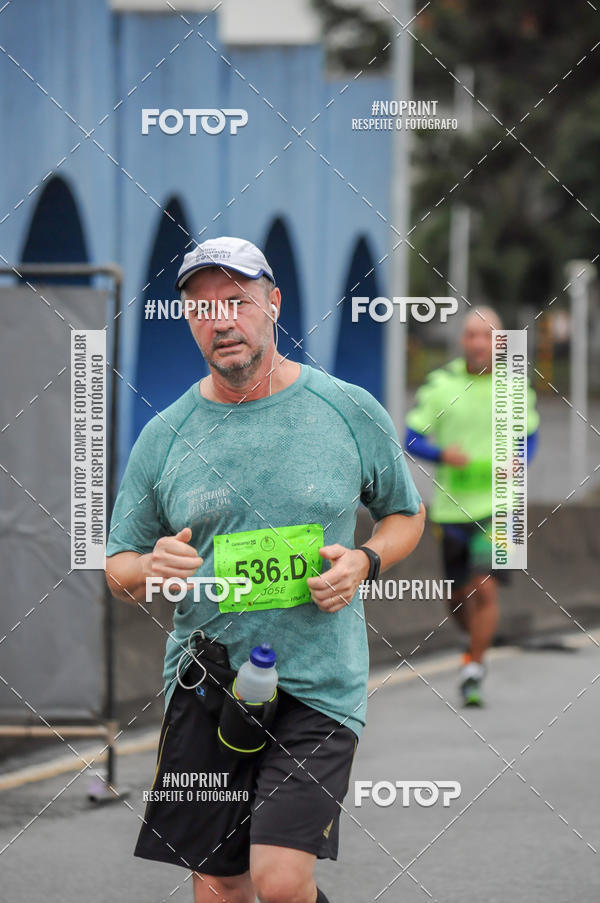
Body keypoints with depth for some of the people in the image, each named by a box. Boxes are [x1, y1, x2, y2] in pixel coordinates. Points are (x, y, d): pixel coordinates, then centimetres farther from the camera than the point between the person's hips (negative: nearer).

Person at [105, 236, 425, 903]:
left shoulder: (351, 412, 1)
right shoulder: (163, 435, 4)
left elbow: (406, 515, 15)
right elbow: (118, 569, 11)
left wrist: (364, 562, -6)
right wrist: (151, 568, -13)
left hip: (318, 687, -2)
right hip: (203, 679, 2)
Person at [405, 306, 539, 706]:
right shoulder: (440, 384, -1)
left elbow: (530, 435, 15)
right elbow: (412, 438, 0)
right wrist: (443, 454, -20)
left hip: (496, 503, -1)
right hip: (452, 505, 1)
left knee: (485, 588, -15)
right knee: (458, 598, 11)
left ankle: (473, 669, -3)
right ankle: (479, 640, 43)